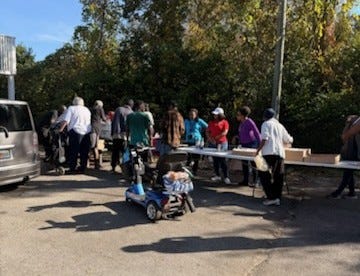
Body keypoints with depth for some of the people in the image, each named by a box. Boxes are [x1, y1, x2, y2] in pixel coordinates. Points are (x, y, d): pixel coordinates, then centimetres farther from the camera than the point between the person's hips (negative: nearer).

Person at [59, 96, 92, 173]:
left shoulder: (71, 108, 2)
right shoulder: (87, 109, 20)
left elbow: (66, 121, -7)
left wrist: (61, 129, -3)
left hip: (76, 131, -5)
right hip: (87, 132, 5)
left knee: (73, 151, 0)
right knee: (84, 152, 9)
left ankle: (72, 168, 1)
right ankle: (82, 168, 14)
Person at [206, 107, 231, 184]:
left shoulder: (225, 122, -2)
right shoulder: (211, 122, 12)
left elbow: (225, 132, -13)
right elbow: (207, 131, 12)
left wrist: (216, 138, -12)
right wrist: (210, 138, -5)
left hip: (222, 143, -5)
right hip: (212, 143, 5)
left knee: (222, 160, -8)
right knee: (215, 160, 9)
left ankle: (226, 177, -4)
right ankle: (217, 176, 19)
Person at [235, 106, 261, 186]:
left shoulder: (250, 122, -19)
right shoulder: (241, 123, 4)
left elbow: (257, 134, -18)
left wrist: (259, 146, -18)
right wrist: (239, 143, 15)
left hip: (251, 144, -8)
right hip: (244, 145, 8)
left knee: (253, 163, -1)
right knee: (244, 163, 11)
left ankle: (255, 181, 9)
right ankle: (245, 180, 19)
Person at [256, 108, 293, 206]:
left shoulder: (266, 124, 5)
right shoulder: (280, 126, 20)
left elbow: (264, 139, -11)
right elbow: (289, 140, 25)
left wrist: (258, 150, -5)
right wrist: (291, 139, 48)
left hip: (269, 153, -6)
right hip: (280, 153, 6)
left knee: (264, 175, 0)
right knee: (278, 177, 9)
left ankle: (272, 197, -6)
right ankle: (277, 198, 12)